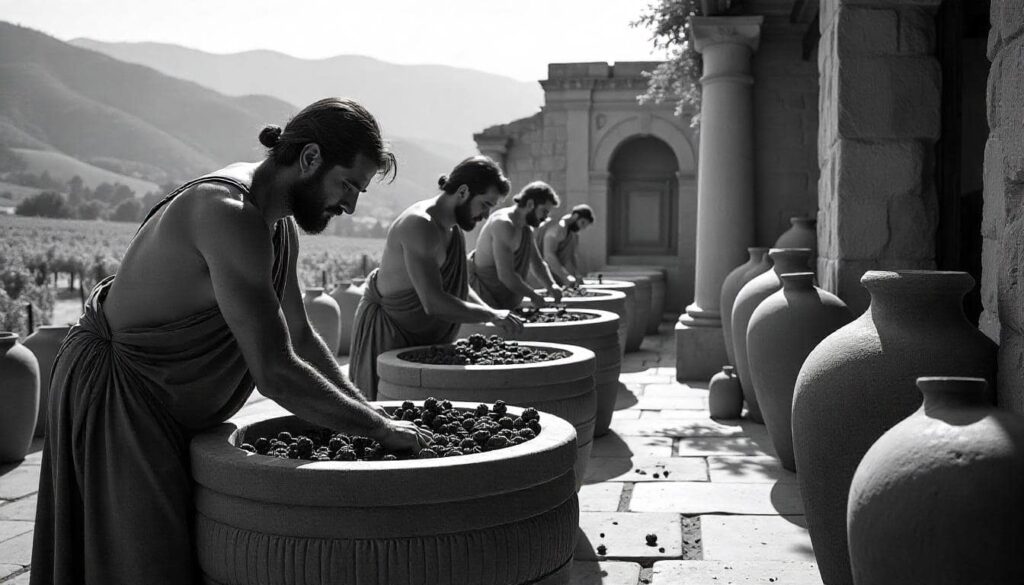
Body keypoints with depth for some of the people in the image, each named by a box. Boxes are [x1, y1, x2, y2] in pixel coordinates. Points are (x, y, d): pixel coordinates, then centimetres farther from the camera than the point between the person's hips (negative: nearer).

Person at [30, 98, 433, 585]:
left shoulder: (279, 223, 3)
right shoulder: (229, 214, -28)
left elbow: (301, 338, 11)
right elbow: (275, 374, -30)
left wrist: (371, 415, 3)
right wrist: (381, 430, -21)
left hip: (166, 408, 10)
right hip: (111, 393, -10)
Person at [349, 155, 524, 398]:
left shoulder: (454, 230, 6)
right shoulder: (420, 225, -24)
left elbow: (458, 287, 17)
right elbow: (433, 303, -31)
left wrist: (492, 313, 0)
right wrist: (491, 315, -24)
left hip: (425, 337, 9)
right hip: (386, 334, -9)